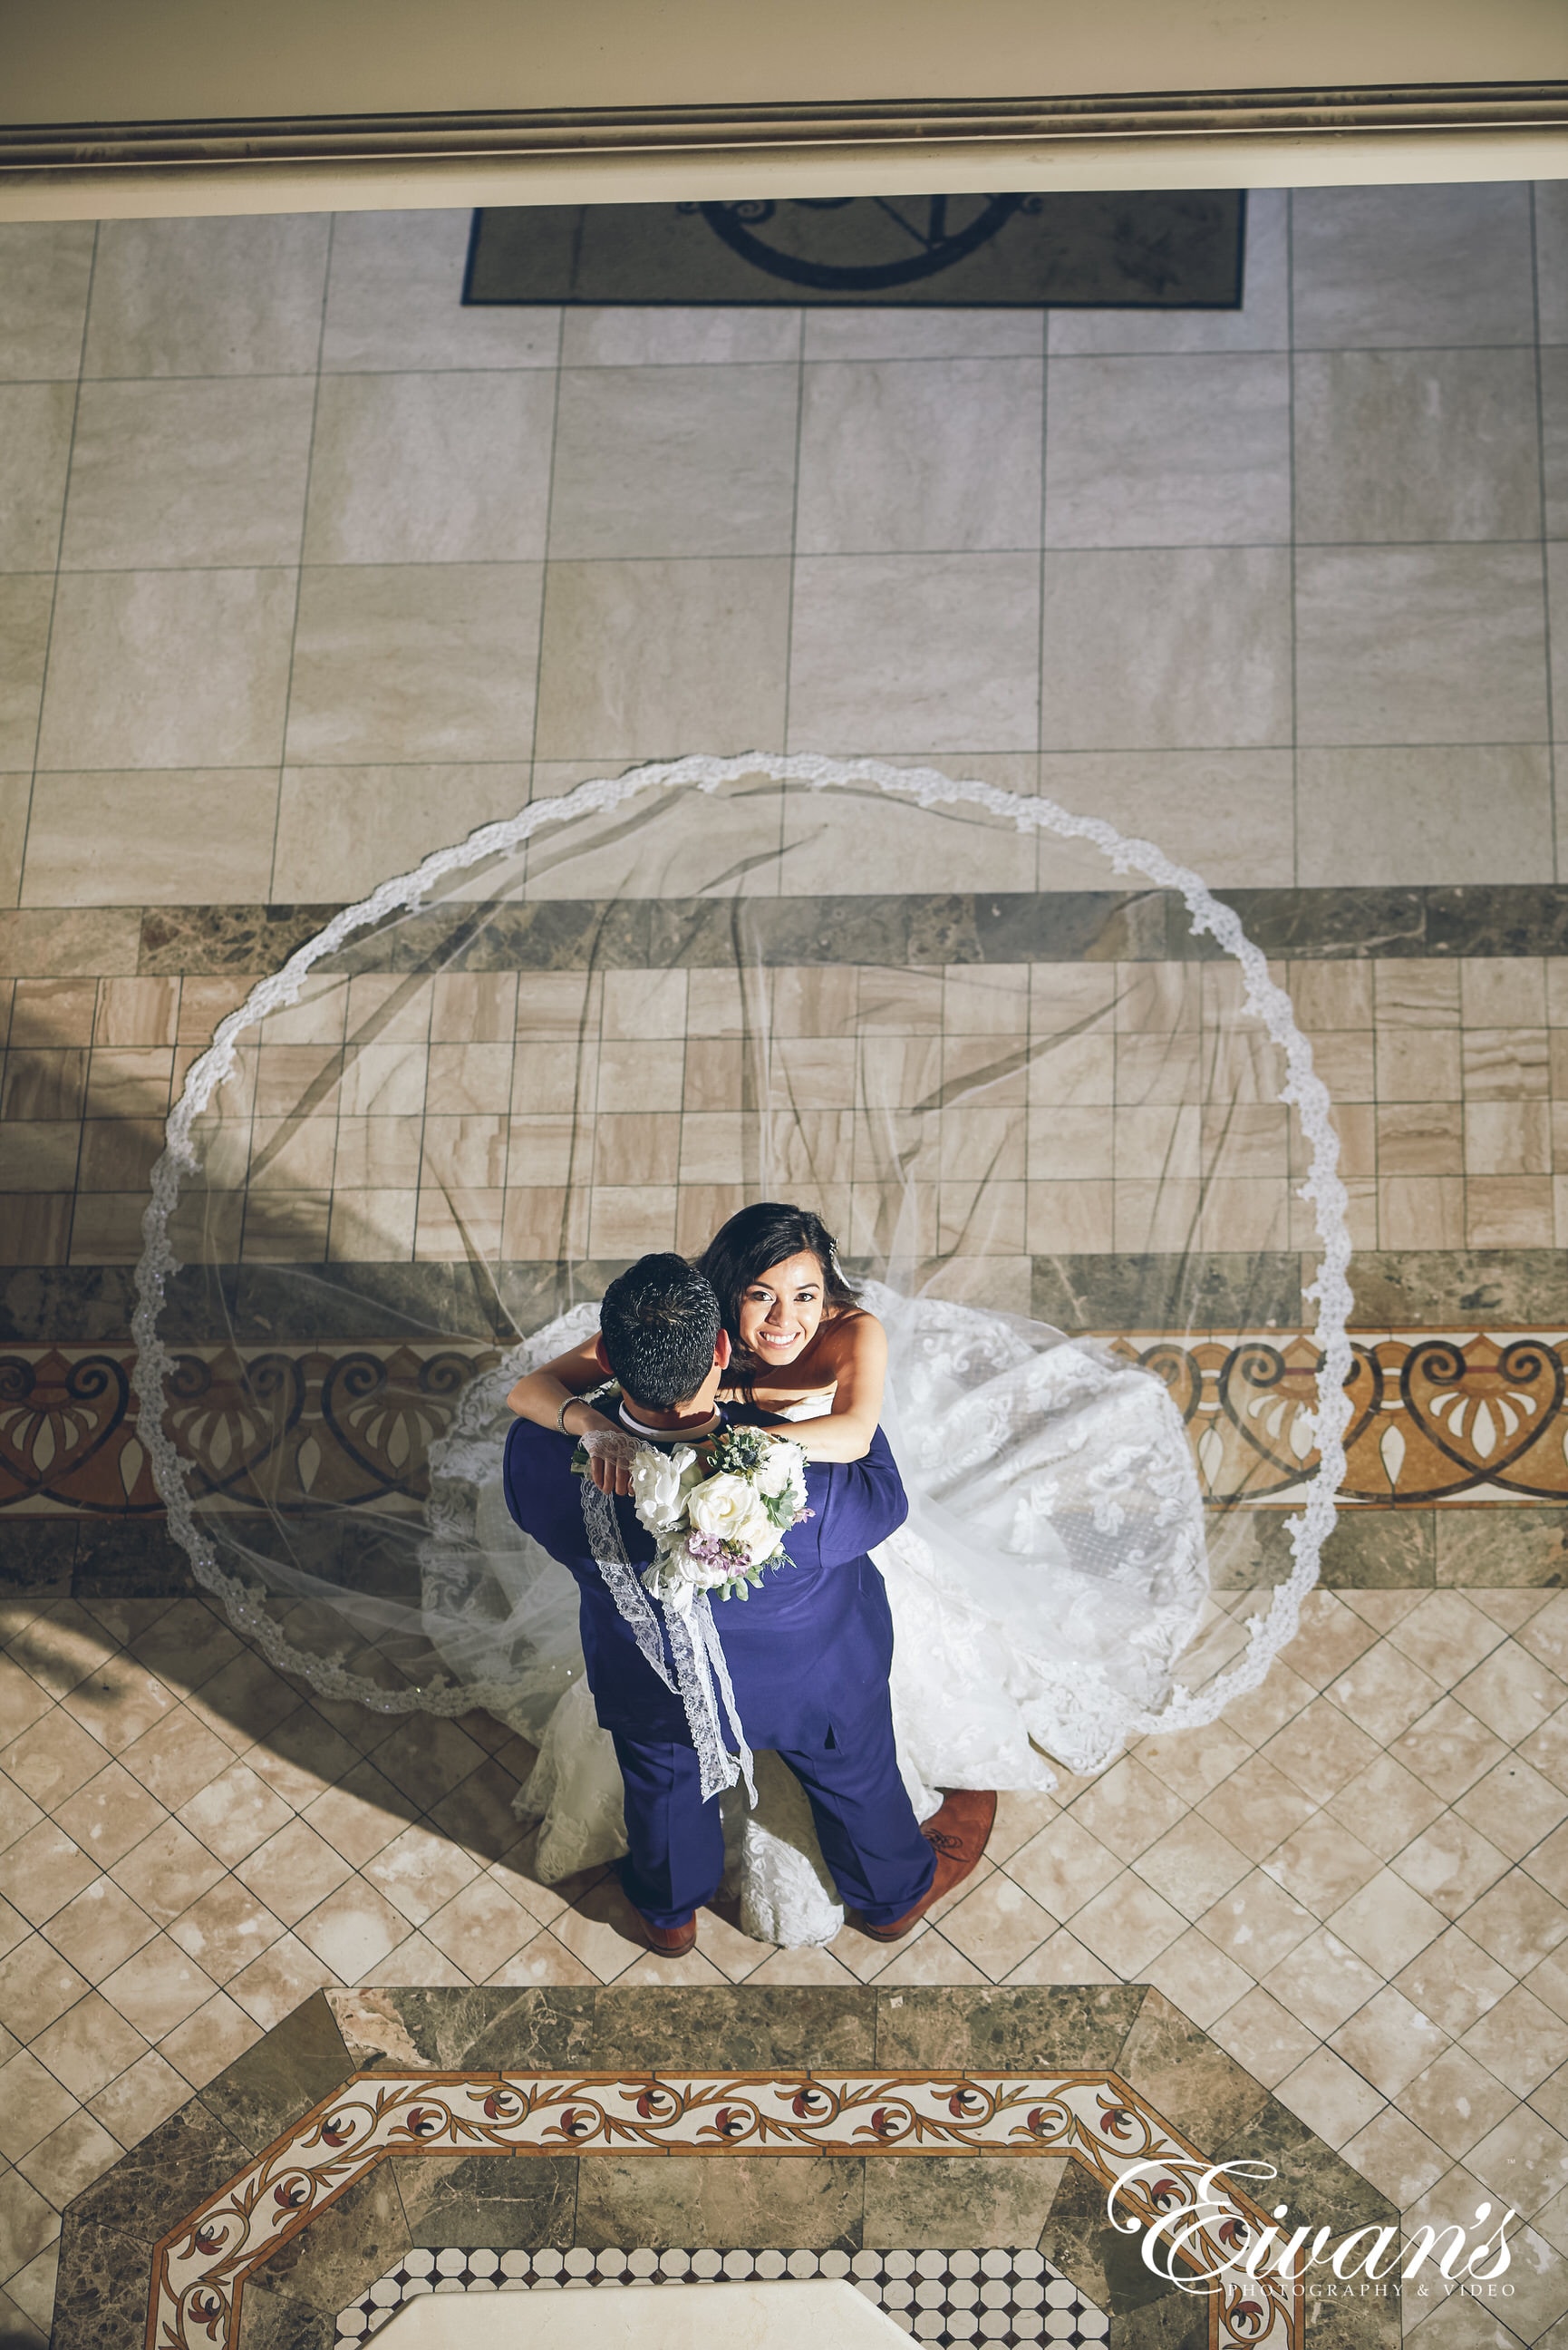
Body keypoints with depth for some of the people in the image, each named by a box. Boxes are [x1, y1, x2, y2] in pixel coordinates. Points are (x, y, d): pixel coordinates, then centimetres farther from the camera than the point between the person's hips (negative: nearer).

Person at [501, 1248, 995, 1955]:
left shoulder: (540, 1457, -38)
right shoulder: (800, 1488, -45)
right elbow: (882, 1496, -21)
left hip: (653, 1688, 2)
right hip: (810, 1681, -2)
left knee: (663, 1782, 36)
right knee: (855, 1777, 32)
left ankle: (670, 1911, 66)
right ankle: (894, 1895, 64)